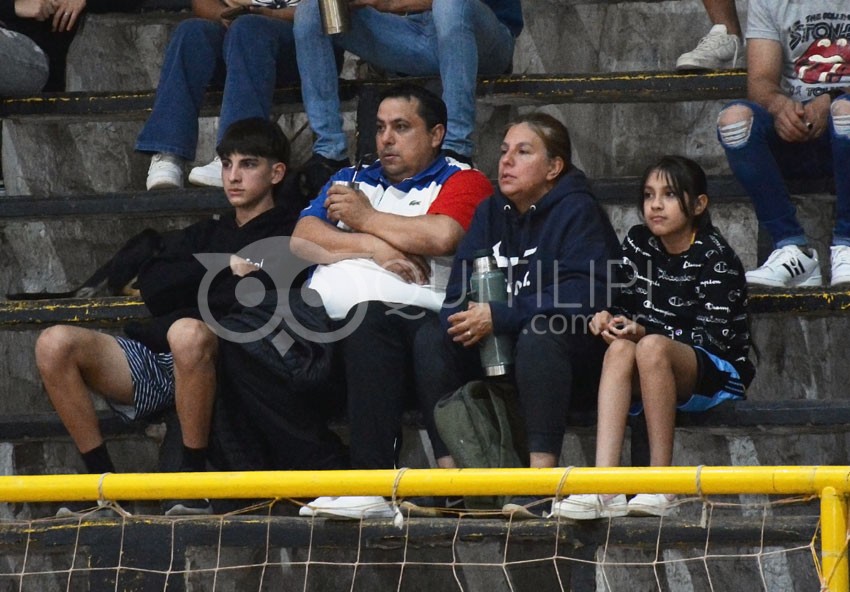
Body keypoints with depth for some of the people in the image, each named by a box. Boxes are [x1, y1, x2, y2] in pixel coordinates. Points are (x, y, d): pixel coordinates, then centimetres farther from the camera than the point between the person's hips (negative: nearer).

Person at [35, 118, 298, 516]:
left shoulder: (288, 238, 13)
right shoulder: (205, 234, 30)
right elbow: (151, 288, 12)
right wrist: (225, 269, 0)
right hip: (152, 361, 5)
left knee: (187, 333, -41)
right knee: (54, 344, -19)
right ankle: (102, 479, -17)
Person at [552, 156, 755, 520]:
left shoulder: (714, 257, -10)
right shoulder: (638, 244, 8)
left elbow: (712, 337, -17)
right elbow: (627, 305, 14)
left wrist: (644, 332, -27)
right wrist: (611, 318, -11)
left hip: (720, 376, -5)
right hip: (655, 370, 5)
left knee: (650, 348, -35)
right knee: (620, 348, -28)